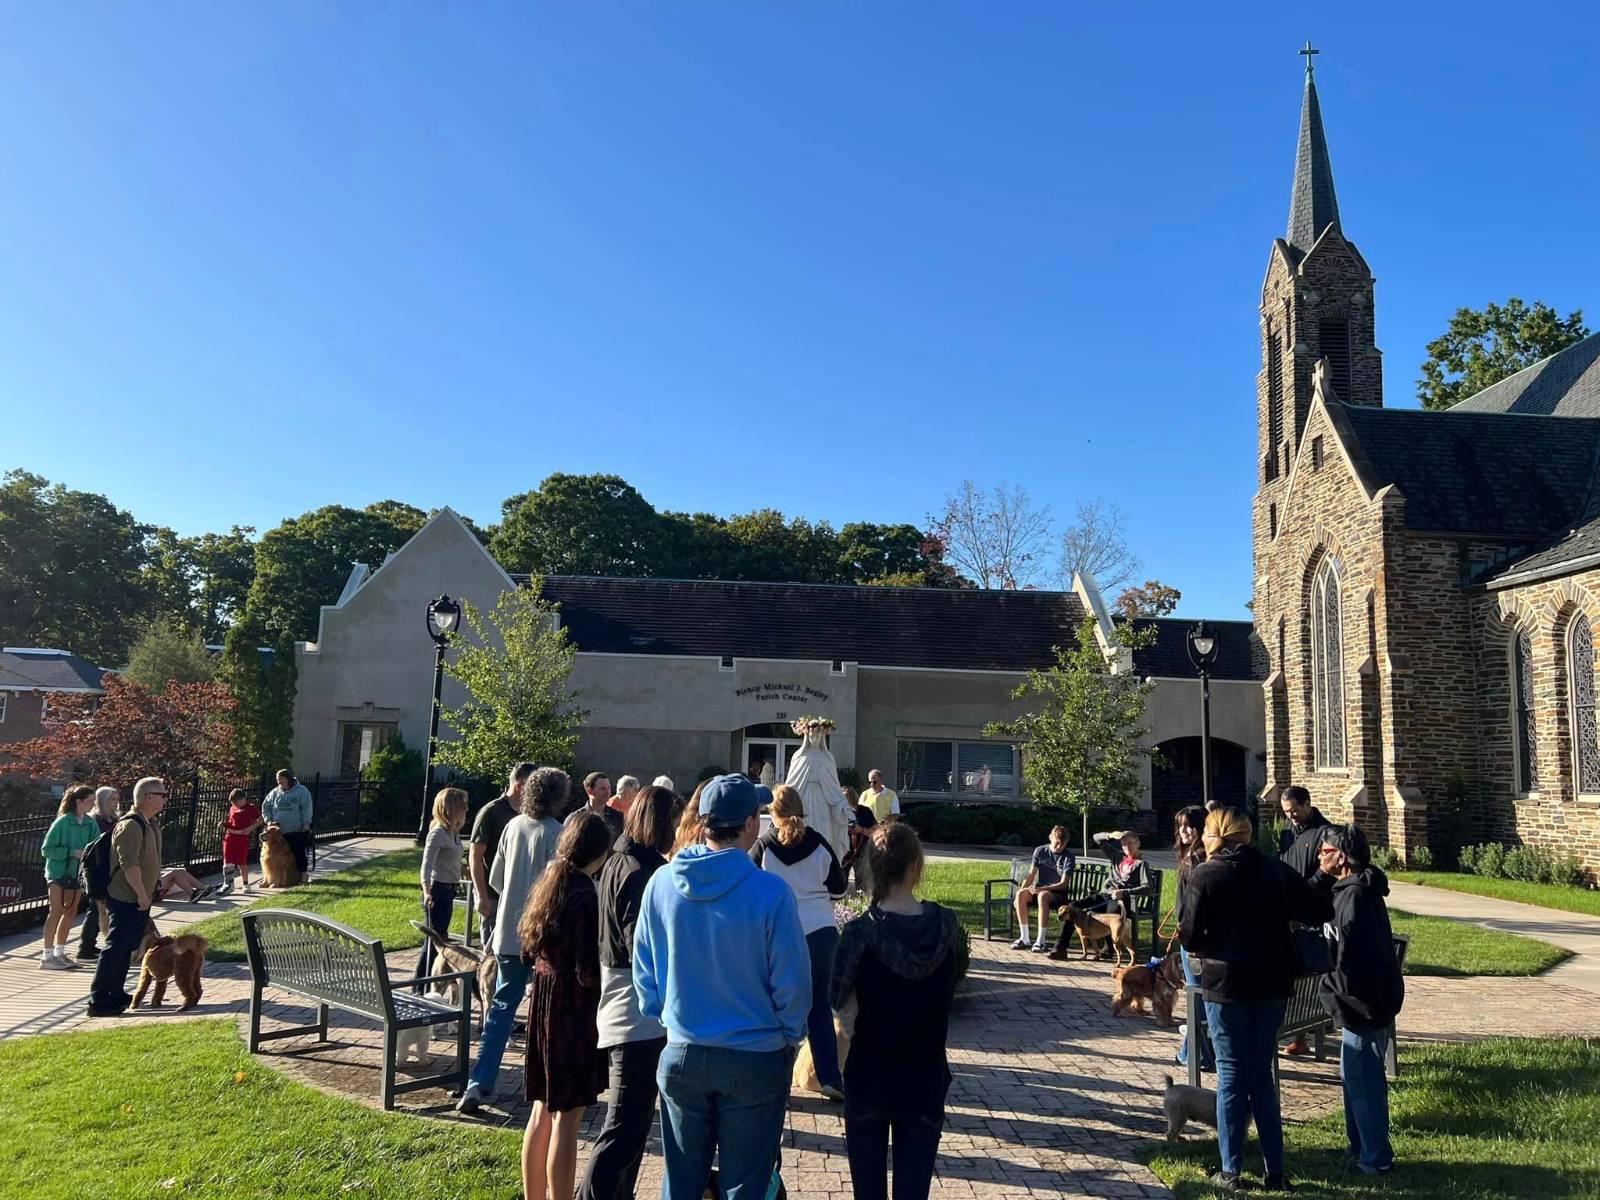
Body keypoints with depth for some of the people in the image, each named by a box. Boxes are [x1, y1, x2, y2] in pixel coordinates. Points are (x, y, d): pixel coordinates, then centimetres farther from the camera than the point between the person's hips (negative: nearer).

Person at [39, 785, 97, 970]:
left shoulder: (90, 823, -1)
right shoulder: (62, 822, -16)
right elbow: (47, 849, -14)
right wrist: (73, 852, -22)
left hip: (77, 872, 6)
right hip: (58, 871, -6)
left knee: (71, 912, 11)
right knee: (56, 911, -7)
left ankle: (59, 953, 23)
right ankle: (47, 957, -1)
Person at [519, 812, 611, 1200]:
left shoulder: (548, 883, 5)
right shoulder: (584, 894, -19)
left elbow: (528, 954, 12)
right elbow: (588, 972, -21)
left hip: (543, 1004, 8)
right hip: (574, 1010, -8)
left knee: (541, 1110, 18)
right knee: (567, 1118, 1)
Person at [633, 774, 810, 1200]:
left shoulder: (662, 882, -9)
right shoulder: (770, 892, -21)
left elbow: (644, 968, 2)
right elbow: (791, 980, -13)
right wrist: (790, 1036, 4)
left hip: (681, 1056, 3)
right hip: (755, 1060, -3)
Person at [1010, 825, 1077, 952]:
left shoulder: (1069, 857, -7)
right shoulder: (1040, 851, 4)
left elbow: (1063, 884, -13)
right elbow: (1031, 875, 4)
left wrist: (1042, 888, -25)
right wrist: (1021, 891, -11)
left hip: (1058, 893, -4)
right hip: (1039, 890, 4)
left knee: (1043, 895, -38)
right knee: (1021, 894, -29)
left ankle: (1041, 941, -34)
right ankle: (1024, 938, -20)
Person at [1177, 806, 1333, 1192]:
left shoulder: (1205, 875, -10)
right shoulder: (1275, 870, 3)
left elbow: (1189, 935, -12)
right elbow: (1320, 911, 3)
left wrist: (1203, 947, 10)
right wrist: (1274, 920, 17)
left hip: (1225, 985, -4)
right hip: (1272, 985, 4)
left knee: (1231, 1075, 5)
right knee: (1262, 1075, 14)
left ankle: (1231, 1171, 11)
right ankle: (1276, 1171, 15)